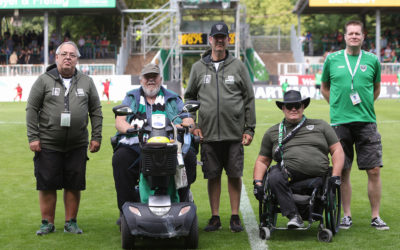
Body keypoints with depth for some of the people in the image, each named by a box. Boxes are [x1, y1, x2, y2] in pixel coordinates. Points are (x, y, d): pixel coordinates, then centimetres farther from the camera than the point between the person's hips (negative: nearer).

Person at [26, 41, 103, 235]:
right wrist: (33, 137, -6)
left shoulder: (86, 82, 10)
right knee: (47, 185, 1)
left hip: (77, 146, 2)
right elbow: (32, 109, 1)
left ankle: (71, 222, 15)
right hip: (48, 145, -2)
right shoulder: (44, 81, 2)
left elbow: (96, 111, 13)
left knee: (74, 185, 4)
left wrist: (96, 137, 5)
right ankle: (47, 223, 13)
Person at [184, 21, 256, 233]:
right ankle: (215, 217, 14)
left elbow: (249, 99, 6)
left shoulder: (238, 66, 5)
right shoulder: (198, 68, 9)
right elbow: (189, 97, 15)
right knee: (213, 176, 5)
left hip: (234, 134, -1)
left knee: (234, 175, 2)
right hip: (208, 134, 1)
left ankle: (235, 217, 11)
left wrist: (249, 129, 1)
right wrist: (192, 125, 4)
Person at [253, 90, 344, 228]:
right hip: (289, 173, 1)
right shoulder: (272, 132, 23)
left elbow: (337, 151, 16)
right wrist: (257, 182, 4)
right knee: (275, 177, -33)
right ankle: (293, 216, -30)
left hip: (317, 175, -1)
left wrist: (335, 176, 1)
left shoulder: (320, 126, 21)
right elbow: (262, 161, 22)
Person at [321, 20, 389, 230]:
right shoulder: (332, 59, 5)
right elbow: (325, 88, 17)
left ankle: (375, 216, 7)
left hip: (366, 122, 0)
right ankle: (347, 215, 15)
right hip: (340, 123, 0)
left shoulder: (372, 60, 6)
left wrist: (365, 107, 9)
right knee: (343, 172, 4)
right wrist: (338, 106, 6)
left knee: (374, 170, -3)